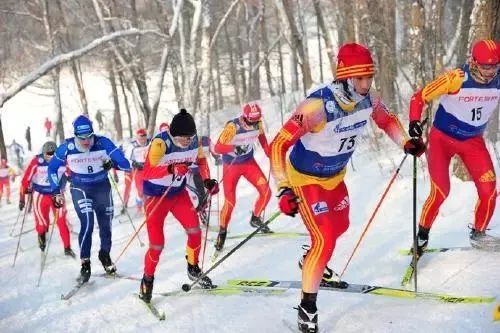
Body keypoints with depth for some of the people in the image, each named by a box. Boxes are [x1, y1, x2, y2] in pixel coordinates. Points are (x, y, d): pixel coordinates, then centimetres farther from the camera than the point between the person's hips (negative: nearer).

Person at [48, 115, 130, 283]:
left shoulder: (103, 143, -19)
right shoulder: (67, 147, -16)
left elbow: (126, 164, -19)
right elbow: (52, 168, 0)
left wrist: (112, 162, -39)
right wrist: (56, 192, -2)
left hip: (102, 187, 2)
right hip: (80, 189, -2)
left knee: (106, 224, 10)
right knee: (87, 223, -19)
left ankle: (105, 254, 35)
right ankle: (85, 263, -7)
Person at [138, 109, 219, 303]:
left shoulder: (194, 141, -11)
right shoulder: (160, 143, -28)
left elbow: (201, 160, 8)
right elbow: (147, 172, -32)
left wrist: (207, 180, -7)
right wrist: (171, 169, -47)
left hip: (179, 193, 4)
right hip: (156, 196, -4)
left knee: (195, 230, -7)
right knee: (157, 244, -4)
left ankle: (193, 269, 18)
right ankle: (148, 279, 21)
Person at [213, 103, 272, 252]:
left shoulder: (258, 124, -12)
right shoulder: (232, 127, -28)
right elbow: (218, 148, -28)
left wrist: (270, 154, 11)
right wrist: (234, 148, -45)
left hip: (249, 162, 4)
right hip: (231, 165, -4)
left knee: (266, 192, -7)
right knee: (230, 201, -8)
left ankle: (255, 218, 20)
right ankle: (222, 232, 14)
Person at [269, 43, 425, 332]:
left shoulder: (368, 100, -15)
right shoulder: (318, 105, -35)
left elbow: (387, 120, 8)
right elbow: (279, 145, -30)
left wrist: (406, 142, -9)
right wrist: (284, 189, -34)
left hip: (335, 176, 7)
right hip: (306, 178, -7)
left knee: (340, 226, 24)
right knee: (325, 242, -12)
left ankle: (314, 260, 55)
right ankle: (308, 308, 5)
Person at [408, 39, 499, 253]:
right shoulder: (455, 79, -24)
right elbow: (419, 98, -18)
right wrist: (415, 121, -33)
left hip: (473, 141, 4)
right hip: (443, 138, -4)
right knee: (440, 192, -11)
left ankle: (478, 234, 20)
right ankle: (422, 236, 12)